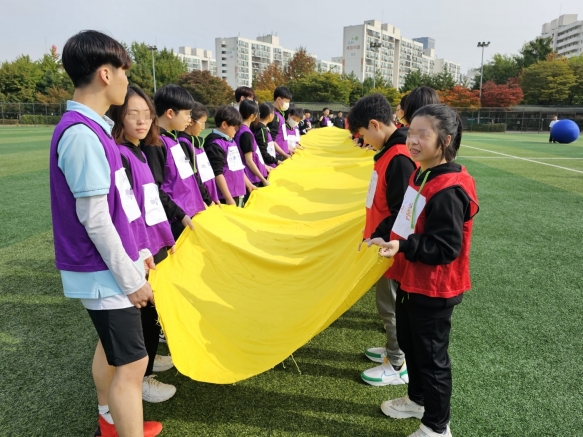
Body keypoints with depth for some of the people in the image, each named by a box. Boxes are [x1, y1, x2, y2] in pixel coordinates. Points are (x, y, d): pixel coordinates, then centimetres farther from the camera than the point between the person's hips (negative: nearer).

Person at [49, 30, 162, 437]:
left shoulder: (90, 127, 7)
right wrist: (131, 278, -16)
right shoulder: (81, 133, -22)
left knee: (111, 346, 22)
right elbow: (94, 220, -22)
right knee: (132, 363, -1)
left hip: (109, 265, 10)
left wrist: (135, 253, 16)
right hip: (105, 273, -10)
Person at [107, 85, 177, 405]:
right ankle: (139, 377, 20)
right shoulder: (118, 154, -17)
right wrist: (141, 251, -24)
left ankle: (148, 358, 39)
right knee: (144, 311, 3)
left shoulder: (140, 152, 12)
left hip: (156, 246, 9)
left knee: (155, 308, 20)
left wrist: (167, 238, 17)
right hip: (141, 253, -9)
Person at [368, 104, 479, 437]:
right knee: (409, 343, 24)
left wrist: (402, 247, -37)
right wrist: (388, 237, 11)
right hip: (412, 280, 10)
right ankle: (418, 399, 46)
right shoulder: (421, 175, 4)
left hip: (434, 289, -9)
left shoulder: (448, 190, -26)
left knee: (431, 355, 7)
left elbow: (445, 248, -28)